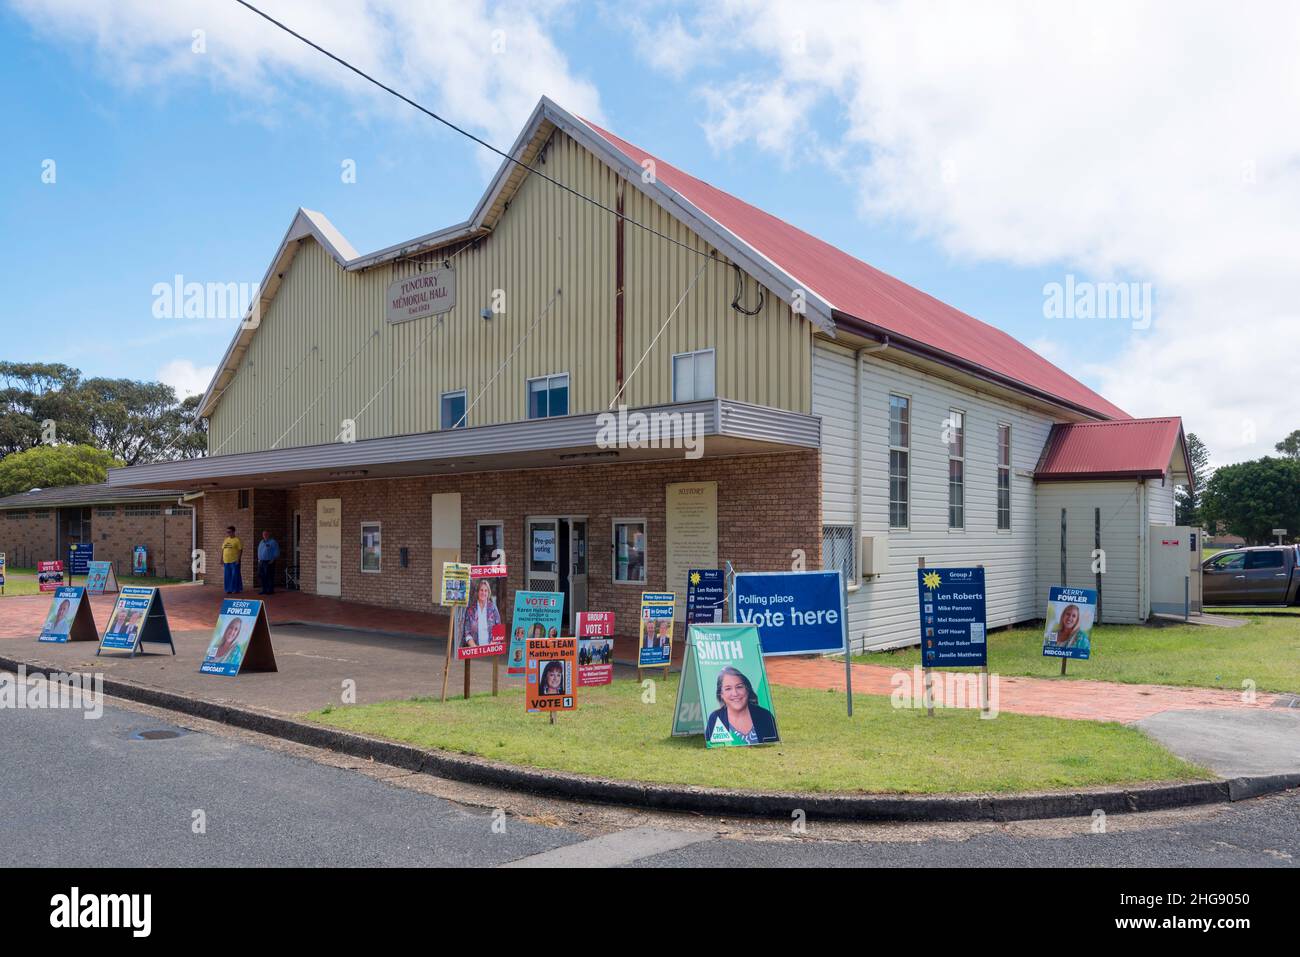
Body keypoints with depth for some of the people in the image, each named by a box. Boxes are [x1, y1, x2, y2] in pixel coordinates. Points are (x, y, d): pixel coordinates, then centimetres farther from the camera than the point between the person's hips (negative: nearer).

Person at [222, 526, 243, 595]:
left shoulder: (237, 540, -6)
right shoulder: (226, 540, 14)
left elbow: (240, 550, -10)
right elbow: (223, 550, 18)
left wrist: (238, 559, -17)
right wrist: (221, 559, 13)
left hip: (234, 561, -7)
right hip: (226, 561, 7)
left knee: (235, 575, -3)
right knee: (228, 576, 8)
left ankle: (236, 589, 3)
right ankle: (229, 590, 15)